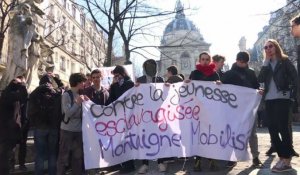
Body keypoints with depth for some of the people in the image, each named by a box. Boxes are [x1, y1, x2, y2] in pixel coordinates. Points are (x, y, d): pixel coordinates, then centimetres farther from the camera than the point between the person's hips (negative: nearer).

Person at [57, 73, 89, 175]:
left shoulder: (81, 95, 9)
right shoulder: (66, 95, -9)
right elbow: (67, 113, -18)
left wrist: (86, 102, -6)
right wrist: (78, 103, -22)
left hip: (78, 130, 6)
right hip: (67, 130, -6)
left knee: (78, 156, 12)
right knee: (64, 155, 1)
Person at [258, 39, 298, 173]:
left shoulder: (284, 61, 3)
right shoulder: (266, 64, 15)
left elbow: (295, 78, -3)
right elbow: (260, 79, -1)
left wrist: (293, 95, -11)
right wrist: (266, 61, -2)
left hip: (282, 98, -5)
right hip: (269, 100, 5)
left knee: (282, 128, -9)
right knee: (272, 129, 3)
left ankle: (286, 160, -4)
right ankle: (282, 157, 12)